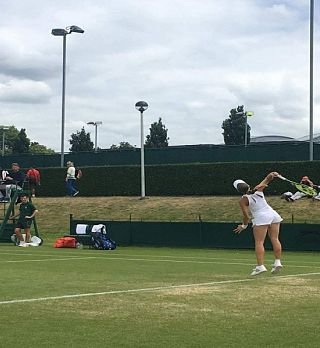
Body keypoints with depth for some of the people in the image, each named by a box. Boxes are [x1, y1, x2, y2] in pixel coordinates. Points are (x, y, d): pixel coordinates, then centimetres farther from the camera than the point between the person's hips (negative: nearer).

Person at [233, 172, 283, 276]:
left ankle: (260, 266, -14)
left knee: (259, 242, -5)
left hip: (261, 217, -6)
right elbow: (267, 179, 17)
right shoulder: (258, 190, 8)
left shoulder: (243, 200, -3)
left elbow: (246, 216, -1)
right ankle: (277, 261, 0)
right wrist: (272, 175, 2)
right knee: (275, 239, 7)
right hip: (273, 214, 6)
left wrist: (244, 226, 12)